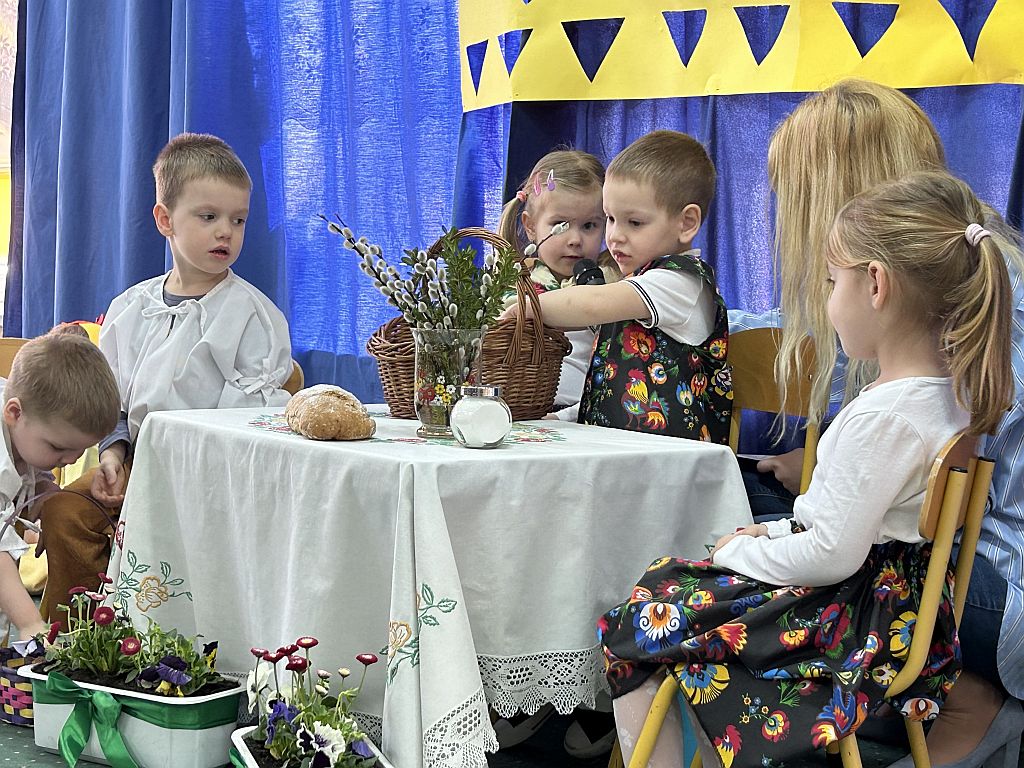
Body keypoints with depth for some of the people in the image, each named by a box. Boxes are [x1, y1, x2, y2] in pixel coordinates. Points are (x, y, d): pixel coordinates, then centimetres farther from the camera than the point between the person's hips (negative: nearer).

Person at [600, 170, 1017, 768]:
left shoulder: (883, 417, -27)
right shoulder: (950, 393, 3)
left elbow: (833, 555, -24)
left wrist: (742, 551, -9)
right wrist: (778, 533, 10)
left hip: (849, 620, -10)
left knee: (636, 626, -3)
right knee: (670, 581, 18)